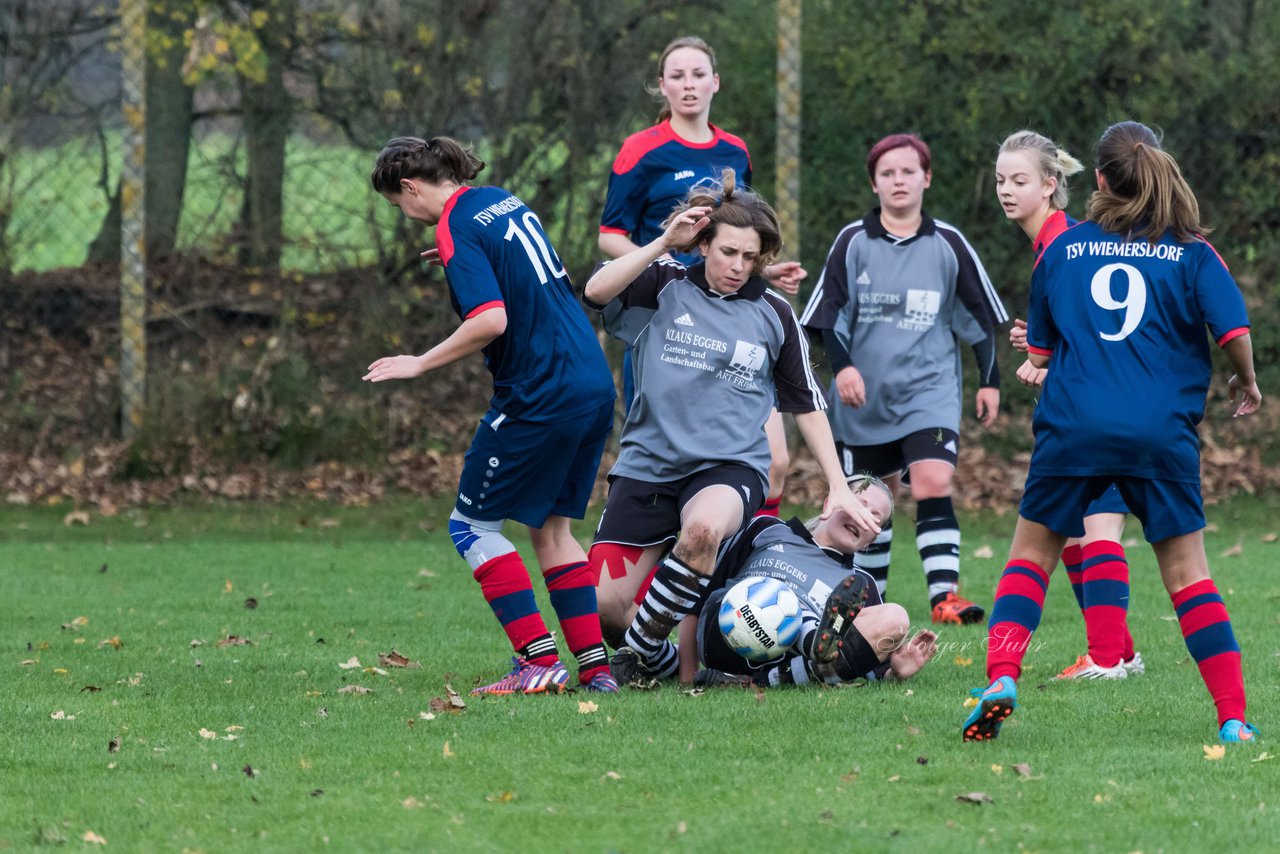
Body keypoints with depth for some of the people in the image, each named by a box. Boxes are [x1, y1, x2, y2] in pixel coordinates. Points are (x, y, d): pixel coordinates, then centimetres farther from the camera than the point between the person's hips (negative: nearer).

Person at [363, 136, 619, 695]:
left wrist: (419, 364, -14)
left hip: (540, 395, -8)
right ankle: (594, 666, 10)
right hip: (594, 386, 8)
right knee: (550, 526, 17)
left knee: (472, 525, 2)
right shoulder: (503, 201, 14)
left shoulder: (456, 227, -12)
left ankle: (540, 660, -7)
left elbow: (490, 320, -22)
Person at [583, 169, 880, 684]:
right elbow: (597, 291, -15)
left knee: (704, 527, -38)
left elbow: (807, 406, 14)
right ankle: (667, 664, 21)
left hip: (729, 467, -1)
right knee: (603, 606, -10)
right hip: (648, 463, 1)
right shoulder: (665, 287, 3)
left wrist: (839, 488, 8)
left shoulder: (774, 316, 7)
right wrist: (664, 243, -18)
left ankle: (638, 653, -20)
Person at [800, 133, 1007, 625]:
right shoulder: (853, 242, 1)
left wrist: (989, 381, 10)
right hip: (865, 397, 1)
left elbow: (980, 318, 10)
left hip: (930, 391, -1)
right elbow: (829, 315, 1)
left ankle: (944, 594, -26)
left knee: (933, 485, -20)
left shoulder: (948, 245, 2)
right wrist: (842, 366, -13)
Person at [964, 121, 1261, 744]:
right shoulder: (1192, 253, 5)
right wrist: (1246, 384, 17)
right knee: (1187, 572, 8)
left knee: (1032, 553, 15)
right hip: (1163, 433, 0)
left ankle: (1001, 677, -5)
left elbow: (1040, 349, 18)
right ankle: (1233, 719, 2)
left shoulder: (1062, 249, 10)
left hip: (1073, 428, 0)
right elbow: (1233, 330, -4)